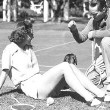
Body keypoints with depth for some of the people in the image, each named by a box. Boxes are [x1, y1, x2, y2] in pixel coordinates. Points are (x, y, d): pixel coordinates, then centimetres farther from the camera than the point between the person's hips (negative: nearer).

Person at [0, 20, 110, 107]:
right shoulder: (9, 49, -2)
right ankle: (89, 98, -28)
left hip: (40, 80, 8)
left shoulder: (29, 48, 21)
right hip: (32, 88, -8)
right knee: (64, 66, -22)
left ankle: (100, 94, -20)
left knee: (70, 66, -12)